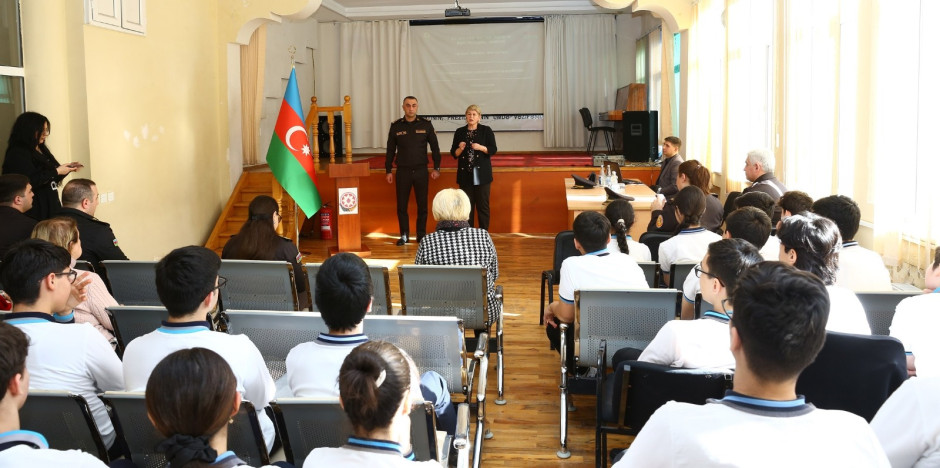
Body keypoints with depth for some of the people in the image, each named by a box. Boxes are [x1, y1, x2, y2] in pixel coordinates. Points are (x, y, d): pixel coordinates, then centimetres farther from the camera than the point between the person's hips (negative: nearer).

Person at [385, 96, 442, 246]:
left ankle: (421, 235, 14)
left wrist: (436, 168, 0)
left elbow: (434, 147, 5)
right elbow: (390, 150, 7)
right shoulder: (396, 126, 3)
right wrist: (388, 171, 4)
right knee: (402, 205, 3)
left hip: (421, 171, 0)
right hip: (403, 171, 1)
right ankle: (404, 235, 14)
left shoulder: (426, 125, 1)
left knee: (422, 204, 3)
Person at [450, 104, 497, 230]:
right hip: (465, 175, 3)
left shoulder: (486, 131, 2)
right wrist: (460, 149, -11)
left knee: (483, 205, -2)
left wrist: (480, 147, -19)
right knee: (467, 206, 4)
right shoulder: (459, 132, 10)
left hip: (482, 174, -2)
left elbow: (493, 150, -3)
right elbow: (454, 154, 9)